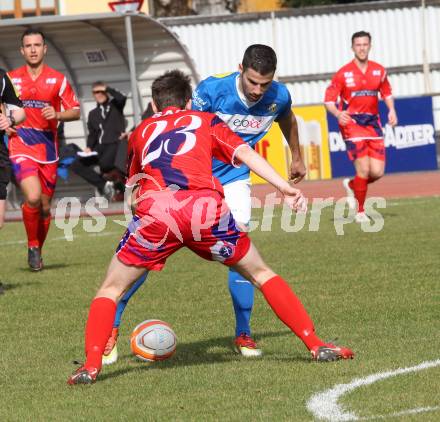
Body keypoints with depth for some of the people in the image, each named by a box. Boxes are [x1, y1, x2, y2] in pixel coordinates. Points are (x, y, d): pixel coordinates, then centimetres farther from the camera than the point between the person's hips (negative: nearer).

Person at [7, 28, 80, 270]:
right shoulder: (11, 79, 6)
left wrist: (57, 115, -15)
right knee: (33, 197, -23)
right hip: (21, 148, -2)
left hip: (47, 150, 2)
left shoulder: (58, 80, 4)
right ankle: (32, 246, -3)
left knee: (45, 207, 8)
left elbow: (76, 112, 4)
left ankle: (38, 251, 29)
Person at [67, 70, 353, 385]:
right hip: (206, 206, 0)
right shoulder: (207, 120, 29)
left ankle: (91, 365, -1)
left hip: (154, 211, 0)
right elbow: (243, 152, 13)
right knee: (260, 273, 20)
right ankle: (315, 345, 15)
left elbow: (133, 183, 44)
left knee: (111, 289, 17)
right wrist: (285, 187, 6)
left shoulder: (141, 131, 33)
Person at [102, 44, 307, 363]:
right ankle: (111, 328, 0)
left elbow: (288, 121, 13)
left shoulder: (279, 97, -12)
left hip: (233, 178, 2)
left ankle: (243, 334, 3)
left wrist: (297, 158, 27)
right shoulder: (212, 89, -25)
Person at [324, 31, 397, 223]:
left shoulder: (379, 71, 6)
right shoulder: (343, 73, -5)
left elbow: (387, 93, 21)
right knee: (364, 169, -15)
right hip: (351, 123, -4)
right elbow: (329, 100, -5)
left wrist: (391, 110, 2)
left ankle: (352, 185, 28)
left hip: (373, 123, 4)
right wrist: (338, 114, -26)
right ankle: (360, 212, 4)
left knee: (377, 172, -4)